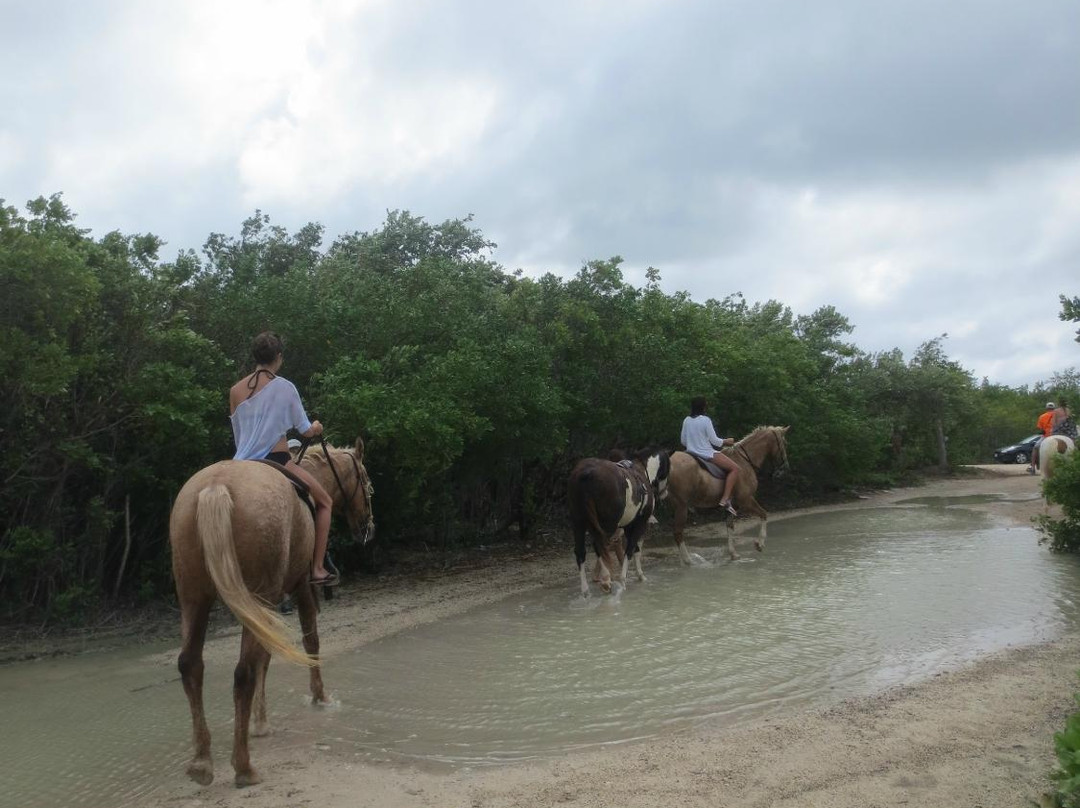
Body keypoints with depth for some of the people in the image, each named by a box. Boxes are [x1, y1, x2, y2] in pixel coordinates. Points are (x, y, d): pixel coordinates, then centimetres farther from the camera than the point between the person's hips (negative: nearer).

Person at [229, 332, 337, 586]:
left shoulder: (235, 390, 7)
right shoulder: (284, 387, -6)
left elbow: (238, 434, 15)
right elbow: (305, 430, 1)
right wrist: (316, 427, 23)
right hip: (277, 461, -5)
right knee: (325, 502, 12)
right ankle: (317, 569, 6)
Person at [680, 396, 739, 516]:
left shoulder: (686, 420, 2)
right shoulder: (705, 420, -16)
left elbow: (683, 441, 10)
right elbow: (714, 441, -13)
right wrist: (726, 441, 5)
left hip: (691, 452, 8)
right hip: (707, 454, -8)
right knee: (735, 468, -4)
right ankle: (725, 500, -14)